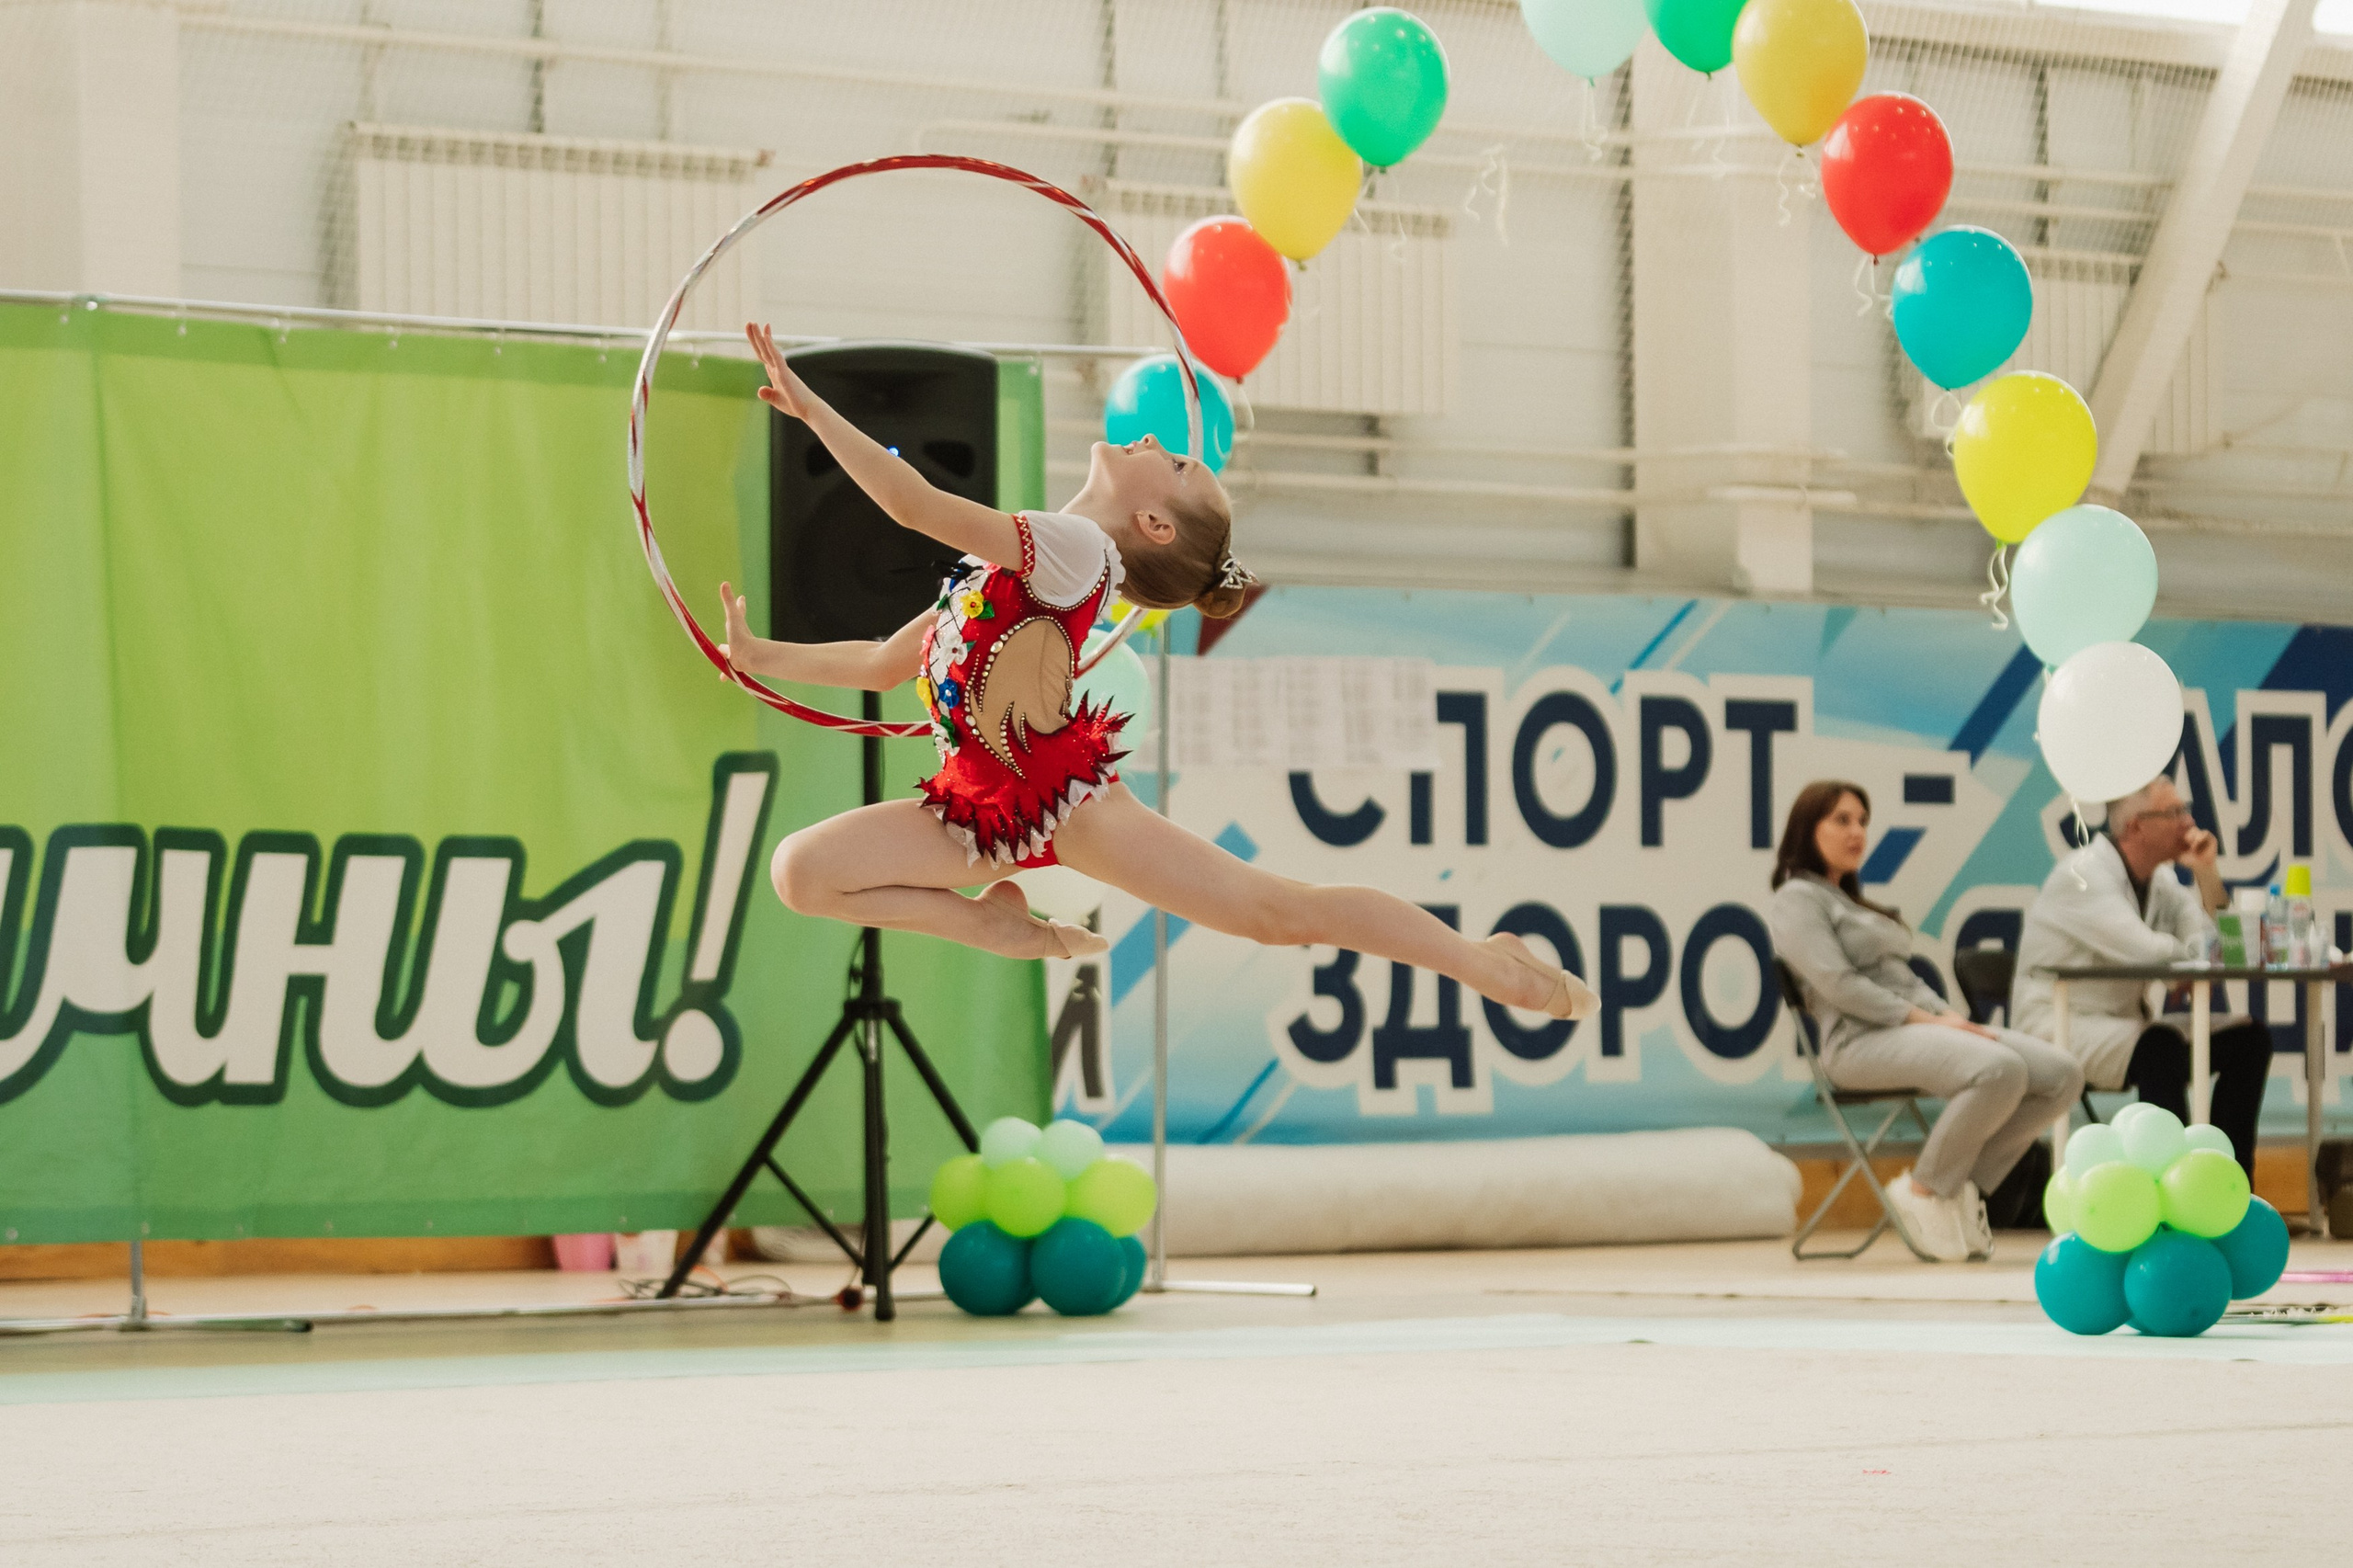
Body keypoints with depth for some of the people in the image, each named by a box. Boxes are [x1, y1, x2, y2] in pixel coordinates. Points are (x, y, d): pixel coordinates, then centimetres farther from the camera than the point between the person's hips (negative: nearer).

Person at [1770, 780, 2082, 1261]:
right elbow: (1838, 984, -13)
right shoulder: (1798, 898, 0)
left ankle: (1967, 1185, -5)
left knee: (2062, 1076, -9)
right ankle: (1926, 1190, -18)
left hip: (1917, 1027, 9)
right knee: (2000, 1069, -35)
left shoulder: (1853, 901, 29)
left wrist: (1948, 1015, 2)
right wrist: (1924, 1020, -16)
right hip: (1864, 1040, -9)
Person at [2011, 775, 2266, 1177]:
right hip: (2058, 1024, -9)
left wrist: (2206, 872, -4)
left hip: (2122, 1025, 9)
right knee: (2161, 1046, -36)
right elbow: (2148, 951, -27)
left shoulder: (2160, 880, 12)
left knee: (2249, 1038, -3)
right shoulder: (2084, 875, -16)